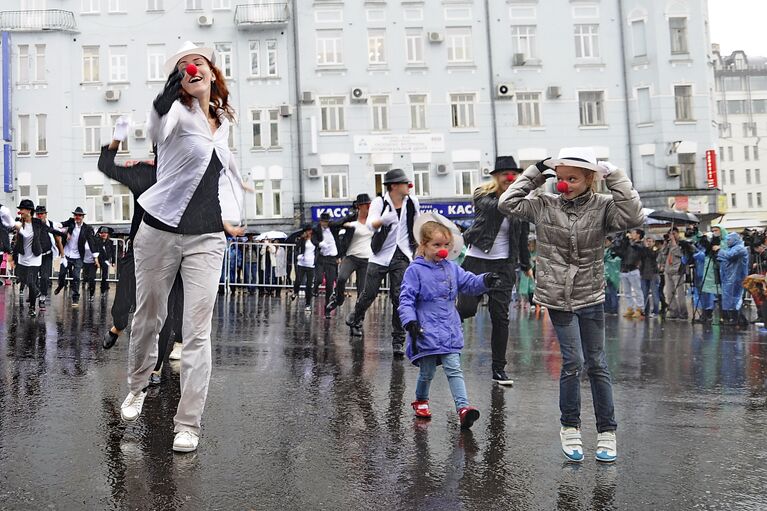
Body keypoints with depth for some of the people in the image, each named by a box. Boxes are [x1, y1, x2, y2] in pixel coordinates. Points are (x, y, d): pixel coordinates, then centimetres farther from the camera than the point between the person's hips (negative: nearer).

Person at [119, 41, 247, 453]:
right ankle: (137, 386, 40)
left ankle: (188, 424, 5)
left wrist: (229, 214, 18)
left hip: (206, 238, 3)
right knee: (148, 318, 13)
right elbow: (157, 131, -34)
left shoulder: (222, 121, 10)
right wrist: (172, 89, -51)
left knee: (198, 331, -2)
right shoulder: (177, 112, -8)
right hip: (161, 231, -3)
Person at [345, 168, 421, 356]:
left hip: (402, 256, 2)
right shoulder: (380, 202, -10)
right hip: (380, 256, -2)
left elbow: (418, 224, 19)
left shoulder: (412, 202, 1)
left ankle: (398, 341, 2)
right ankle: (355, 319, 38)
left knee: (399, 298, -6)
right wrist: (382, 220, -47)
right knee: (369, 294, 7)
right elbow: (370, 224, -27)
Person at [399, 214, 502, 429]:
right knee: (427, 371, 10)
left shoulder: (451, 268, 9)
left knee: (454, 369, -4)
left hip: (450, 331, 4)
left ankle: (463, 407, -12)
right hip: (426, 332, -4)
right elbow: (406, 299, -11)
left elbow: (469, 282, 6)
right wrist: (410, 322, -23)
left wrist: (486, 280, -16)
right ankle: (421, 401, 35)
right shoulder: (415, 270, -8)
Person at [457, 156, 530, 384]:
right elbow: (495, 208, -23)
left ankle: (499, 369, 11)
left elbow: (522, 238, 16)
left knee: (500, 316, 0)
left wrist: (526, 265, 20)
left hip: (504, 265, 2)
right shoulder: (482, 196, -1)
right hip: (477, 260, -2)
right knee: (467, 308, -11)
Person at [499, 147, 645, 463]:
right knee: (572, 361, -5)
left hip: (591, 297, 1)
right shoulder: (544, 206, 0)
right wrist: (535, 173, -2)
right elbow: (507, 203, -2)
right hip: (558, 298, -1)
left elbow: (634, 217, -19)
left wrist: (614, 178, -15)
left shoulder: (602, 207, -4)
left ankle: (607, 431, 20)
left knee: (597, 364, 9)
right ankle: (570, 428, 14)